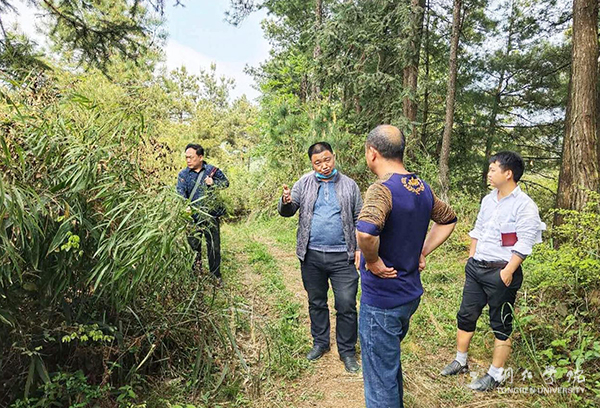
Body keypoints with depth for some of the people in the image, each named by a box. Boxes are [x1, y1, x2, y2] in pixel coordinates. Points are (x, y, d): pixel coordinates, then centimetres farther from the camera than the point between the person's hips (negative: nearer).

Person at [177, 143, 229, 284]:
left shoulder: (212, 170, 2)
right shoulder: (183, 174, 2)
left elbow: (226, 182, 9)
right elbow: (180, 193, -11)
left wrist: (214, 183, -12)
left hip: (211, 215, -1)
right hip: (192, 216, 1)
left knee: (214, 247, 5)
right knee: (193, 247, 11)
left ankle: (216, 275, 20)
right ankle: (196, 274, 31)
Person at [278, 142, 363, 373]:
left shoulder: (349, 185, 4)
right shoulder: (304, 183, 5)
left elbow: (359, 220, 8)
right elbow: (288, 212, -1)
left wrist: (360, 248, 0)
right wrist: (286, 202, -24)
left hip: (342, 257, -1)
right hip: (311, 256, 2)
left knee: (346, 305, 2)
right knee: (316, 303, 16)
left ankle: (347, 351, 21)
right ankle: (320, 343, 35)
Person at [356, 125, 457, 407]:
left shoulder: (382, 189, -23)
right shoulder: (422, 188, 3)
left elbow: (365, 232, -42)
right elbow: (448, 219, 20)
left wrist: (372, 261, -23)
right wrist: (422, 252, 12)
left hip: (382, 298, -8)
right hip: (411, 293, 9)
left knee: (380, 379, 9)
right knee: (391, 362, 31)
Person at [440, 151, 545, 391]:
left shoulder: (524, 205, -13)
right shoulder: (488, 199, 10)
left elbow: (524, 243, -17)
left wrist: (508, 271, -19)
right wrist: (471, 256, 14)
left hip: (501, 272, -7)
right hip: (476, 268, 7)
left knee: (501, 325, 8)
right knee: (466, 315, 14)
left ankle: (495, 375, 22)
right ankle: (460, 362, 31)